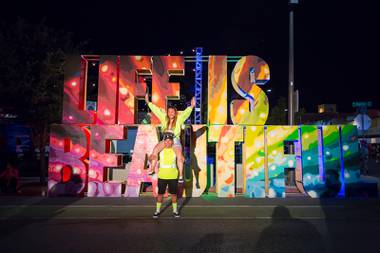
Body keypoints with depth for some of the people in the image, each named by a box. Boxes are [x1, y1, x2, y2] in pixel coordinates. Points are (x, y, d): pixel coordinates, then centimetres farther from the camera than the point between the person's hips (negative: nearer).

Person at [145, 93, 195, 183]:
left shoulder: (179, 119, 0)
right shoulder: (164, 118, 8)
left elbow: (186, 113, -13)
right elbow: (156, 110, 12)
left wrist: (191, 106, -28)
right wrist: (148, 102, 14)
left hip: (175, 140, -3)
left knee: (179, 155, -23)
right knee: (155, 150, -18)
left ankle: (181, 175, -16)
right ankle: (152, 170, -7)